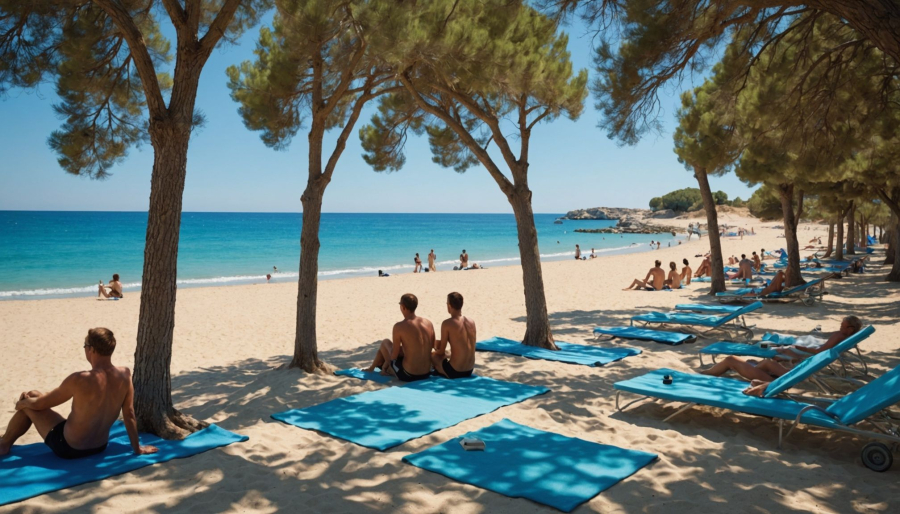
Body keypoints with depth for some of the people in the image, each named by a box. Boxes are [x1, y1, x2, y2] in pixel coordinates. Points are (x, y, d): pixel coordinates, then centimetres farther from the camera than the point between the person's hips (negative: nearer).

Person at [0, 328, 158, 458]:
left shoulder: (79, 380, -26)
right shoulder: (125, 374, -13)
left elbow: (40, 404, -9)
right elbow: (129, 414, -4)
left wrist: (22, 402, 14)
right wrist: (137, 448, 6)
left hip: (68, 448, -6)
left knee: (30, 400, 15)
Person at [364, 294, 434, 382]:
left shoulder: (399, 326, -16)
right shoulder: (428, 323, -1)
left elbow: (394, 356, -10)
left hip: (407, 375, -5)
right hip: (426, 374, 5)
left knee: (385, 343, 19)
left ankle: (371, 368, 40)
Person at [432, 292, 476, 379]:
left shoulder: (447, 323, -15)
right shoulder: (471, 322, 2)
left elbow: (441, 351, -6)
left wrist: (435, 352, 18)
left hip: (454, 372, -6)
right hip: (469, 371, 6)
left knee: (432, 355, 19)